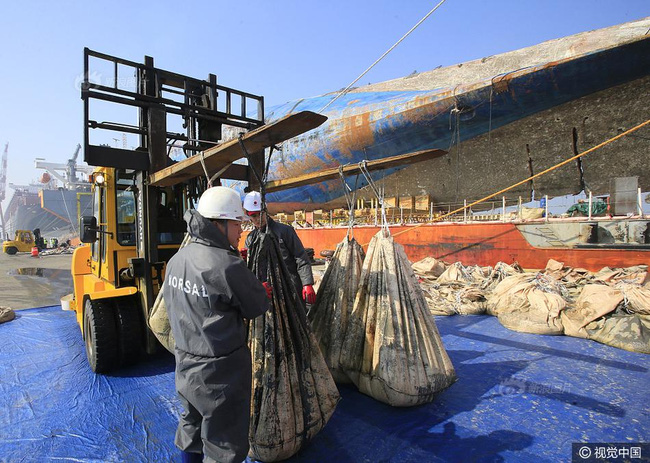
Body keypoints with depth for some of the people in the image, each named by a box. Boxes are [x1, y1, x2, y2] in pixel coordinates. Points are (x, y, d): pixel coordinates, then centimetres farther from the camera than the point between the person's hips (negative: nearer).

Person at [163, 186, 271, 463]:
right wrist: (259, 292, 6)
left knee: (191, 429, 29)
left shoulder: (176, 260, -1)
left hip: (185, 362, 8)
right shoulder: (228, 266, -27)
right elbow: (258, 307, -16)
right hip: (221, 371, -7)